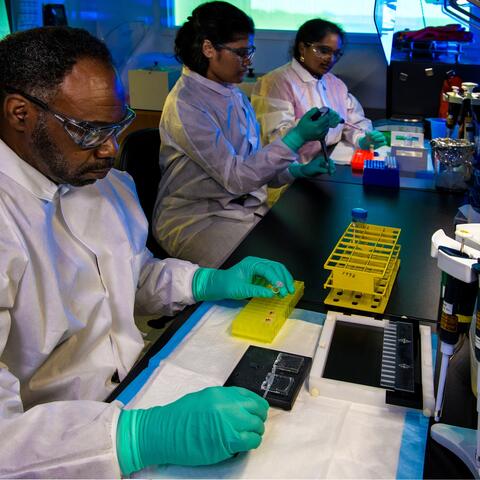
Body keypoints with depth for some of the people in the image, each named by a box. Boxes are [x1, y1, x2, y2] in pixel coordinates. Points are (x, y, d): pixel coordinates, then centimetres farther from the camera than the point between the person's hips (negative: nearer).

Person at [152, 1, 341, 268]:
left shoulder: (233, 94, 9)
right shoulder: (185, 105, -18)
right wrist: (297, 138, -23)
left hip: (246, 206, 8)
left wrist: (298, 171, -3)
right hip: (195, 219, -8)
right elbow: (235, 177, -21)